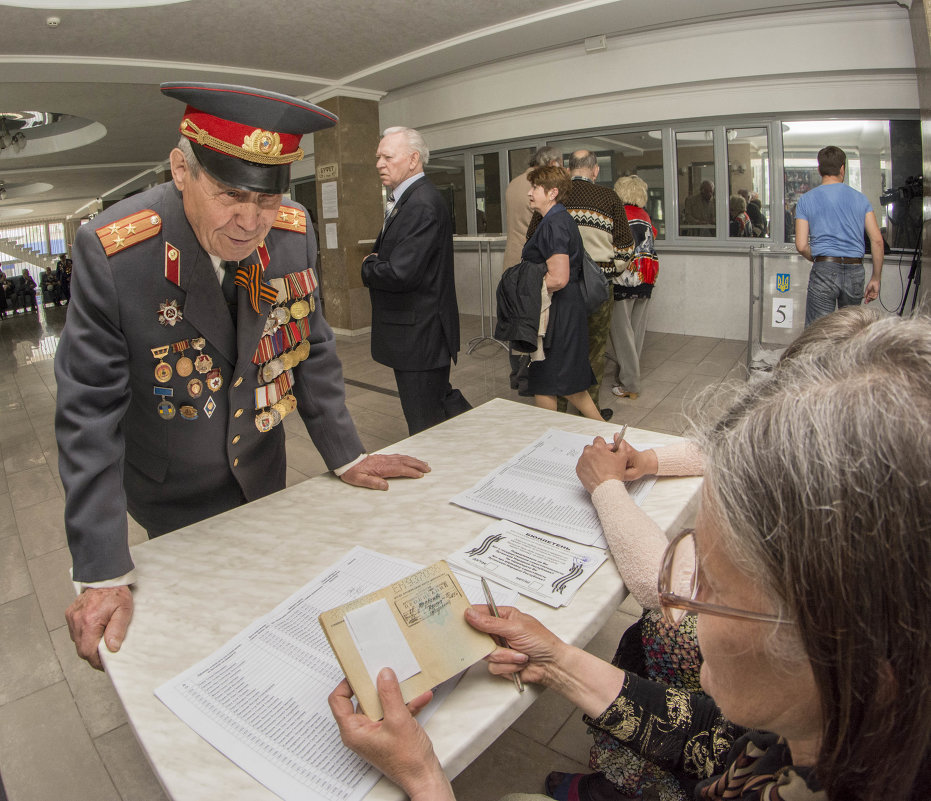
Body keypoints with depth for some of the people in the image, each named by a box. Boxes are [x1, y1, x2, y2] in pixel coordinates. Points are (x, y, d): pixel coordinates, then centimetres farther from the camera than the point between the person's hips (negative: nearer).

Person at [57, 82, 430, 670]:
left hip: (263, 472, 4)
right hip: (175, 495, -3)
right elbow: (90, 413, -22)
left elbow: (311, 349, -1)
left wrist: (347, 455, -1)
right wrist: (103, 575, -22)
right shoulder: (114, 252, -26)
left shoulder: (293, 232, -15)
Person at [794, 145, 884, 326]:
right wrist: (876, 278, 9)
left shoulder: (806, 199, 3)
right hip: (855, 272, 3)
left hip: (824, 271, -3)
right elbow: (877, 240, 2)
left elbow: (801, 246, -4)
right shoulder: (860, 198, 9)